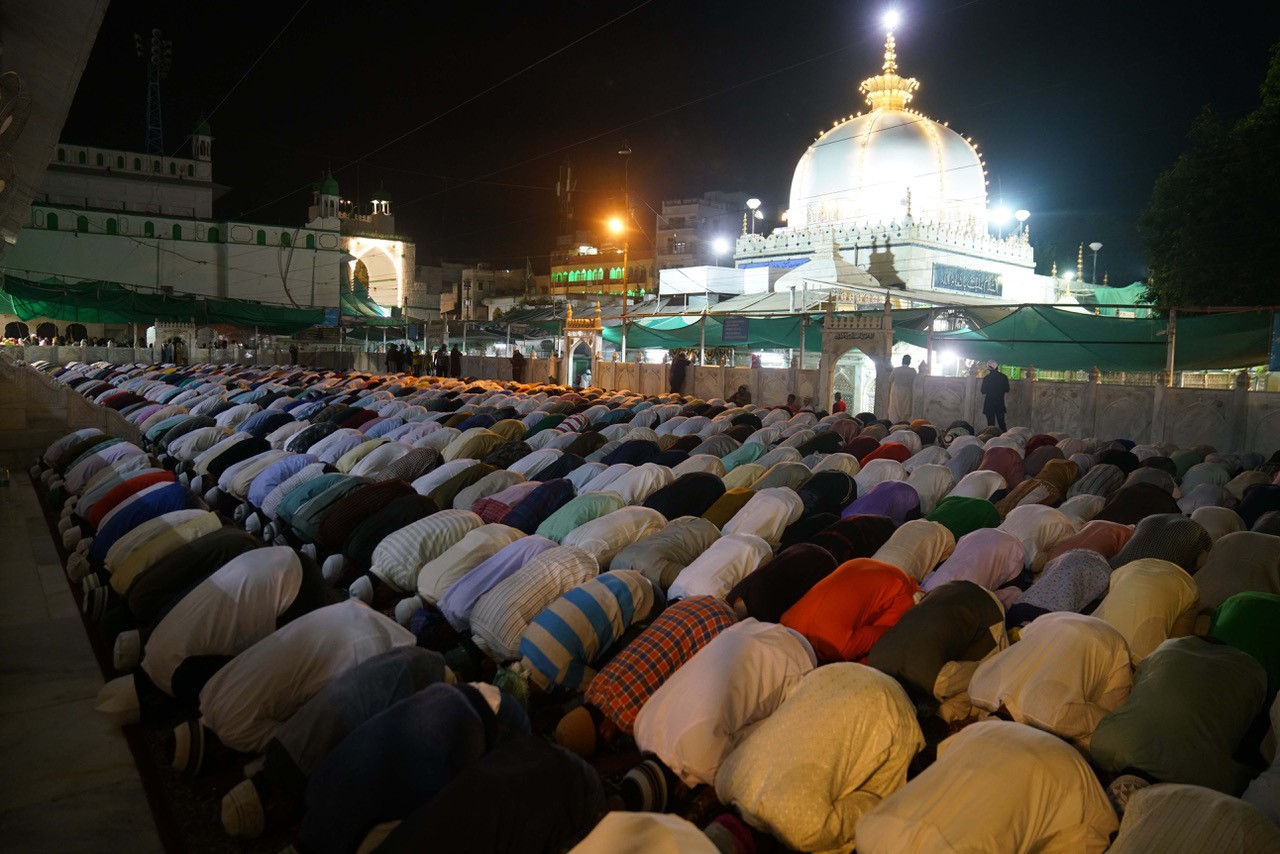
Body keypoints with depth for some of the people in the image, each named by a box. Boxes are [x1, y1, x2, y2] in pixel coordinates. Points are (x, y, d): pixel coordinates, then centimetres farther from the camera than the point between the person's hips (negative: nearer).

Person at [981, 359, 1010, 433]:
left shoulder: (986, 378, -8)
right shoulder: (1003, 377, -2)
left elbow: (983, 391, -5)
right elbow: (1007, 390, 5)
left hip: (989, 404, -2)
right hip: (1000, 404, 2)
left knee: (991, 424, 1)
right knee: (1002, 424, 9)